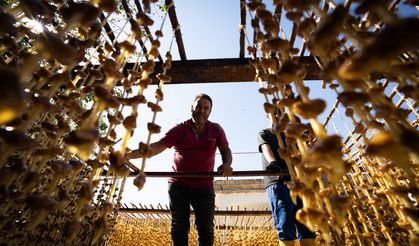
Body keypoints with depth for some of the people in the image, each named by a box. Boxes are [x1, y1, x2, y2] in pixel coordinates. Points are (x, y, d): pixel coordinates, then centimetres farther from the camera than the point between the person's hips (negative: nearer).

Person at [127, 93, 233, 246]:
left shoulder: (216, 130, 2)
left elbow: (225, 150, 3)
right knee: (179, 226, 5)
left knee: (206, 227, 5)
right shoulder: (180, 129, -4)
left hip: (204, 186, 1)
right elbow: (157, 146, -12)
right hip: (179, 184, 0)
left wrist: (226, 164, -21)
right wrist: (129, 154, -25)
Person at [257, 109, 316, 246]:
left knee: (305, 225, 0)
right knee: (286, 226, -12)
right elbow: (266, 149, -8)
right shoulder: (264, 134, 15)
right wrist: (272, 162, -31)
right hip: (276, 182, -4)